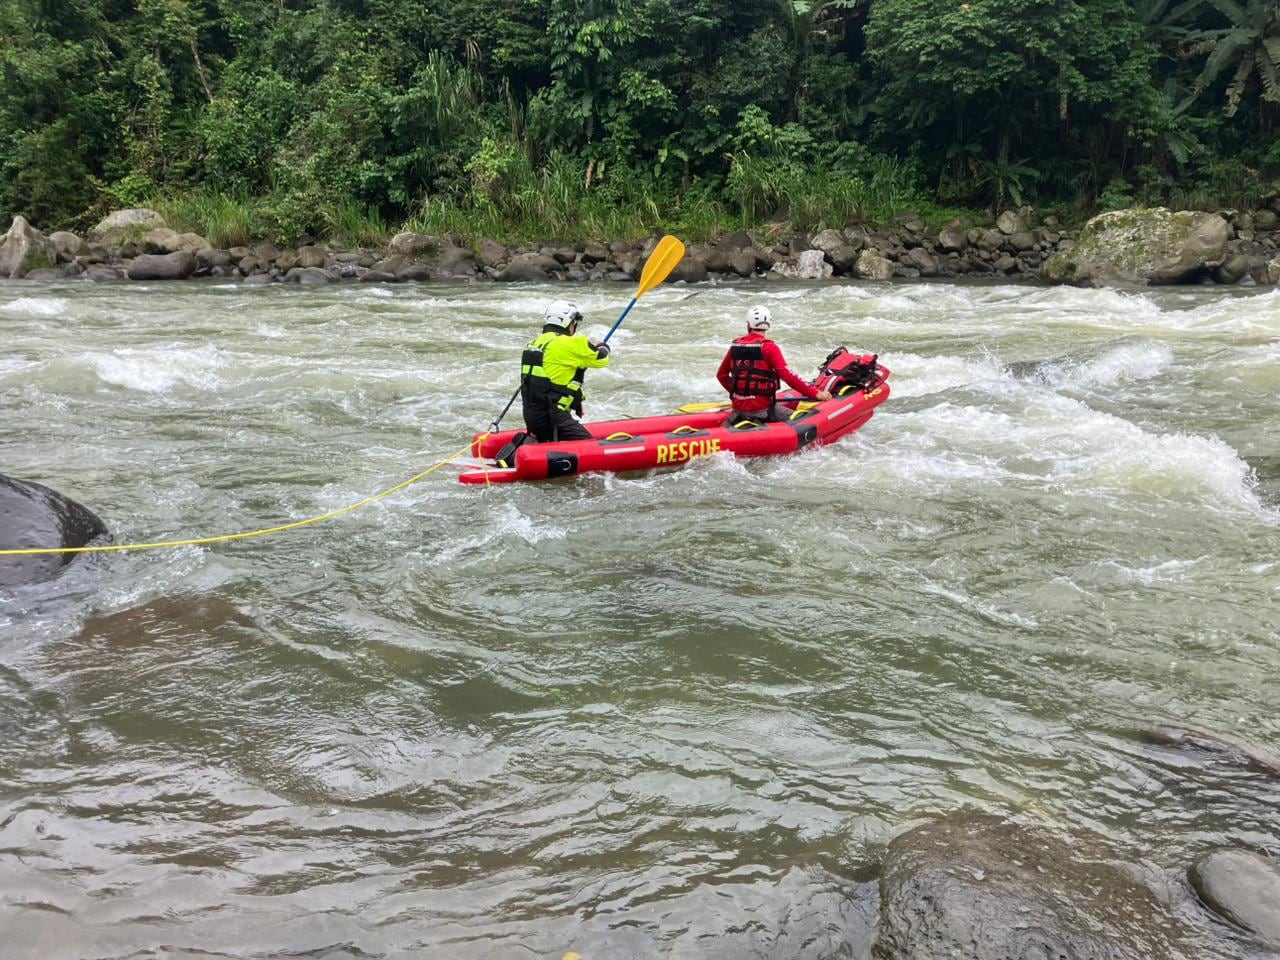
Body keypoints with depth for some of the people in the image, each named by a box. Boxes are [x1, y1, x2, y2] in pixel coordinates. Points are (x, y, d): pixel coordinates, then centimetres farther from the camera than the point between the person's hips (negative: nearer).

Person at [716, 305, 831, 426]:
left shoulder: (735, 346, 5)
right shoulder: (769, 347, -12)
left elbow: (721, 375, 15)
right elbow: (787, 376, -20)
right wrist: (815, 393, -18)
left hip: (738, 406, 6)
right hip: (762, 408, -6)